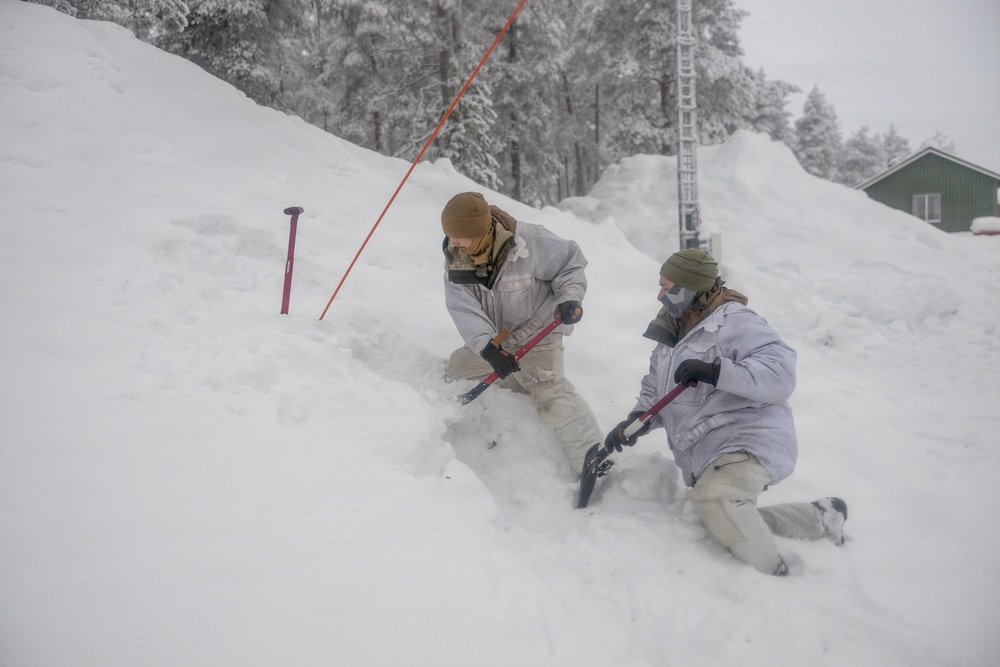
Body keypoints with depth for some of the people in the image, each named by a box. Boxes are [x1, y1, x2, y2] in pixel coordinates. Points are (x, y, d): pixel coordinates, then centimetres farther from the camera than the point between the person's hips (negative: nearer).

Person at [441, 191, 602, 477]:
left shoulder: (530, 240, -25)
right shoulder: (455, 260, -11)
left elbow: (570, 263, -10)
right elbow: (464, 310, -21)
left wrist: (570, 296, -29)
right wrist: (488, 348, -35)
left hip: (537, 339, -6)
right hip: (490, 342, 6)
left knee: (552, 394, -20)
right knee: (455, 371, 9)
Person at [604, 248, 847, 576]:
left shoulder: (733, 321, -14)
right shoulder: (672, 335, 13)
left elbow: (780, 374, -25)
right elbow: (653, 389, 16)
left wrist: (717, 371, -35)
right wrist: (636, 420, -4)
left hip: (750, 441, -10)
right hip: (707, 456, 10)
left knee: (713, 497, -34)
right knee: (737, 523, 19)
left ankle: (771, 573, -14)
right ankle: (822, 516, 30)